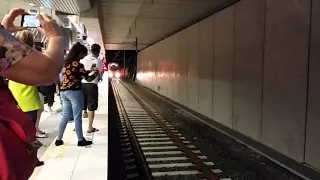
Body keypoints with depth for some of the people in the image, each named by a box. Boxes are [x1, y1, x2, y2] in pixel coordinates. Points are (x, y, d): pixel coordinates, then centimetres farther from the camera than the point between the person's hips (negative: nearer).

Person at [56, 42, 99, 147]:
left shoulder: (66, 62, 10)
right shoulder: (77, 64, -14)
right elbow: (88, 78, -9)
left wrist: (90, 70, 22)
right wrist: (96, 72, 9)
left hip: (64, 91, 8)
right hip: (74, 91, -8)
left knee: (65, 115, 14)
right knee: (77, 117, 1)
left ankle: (59, 139, 17)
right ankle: (81, 140, 10)